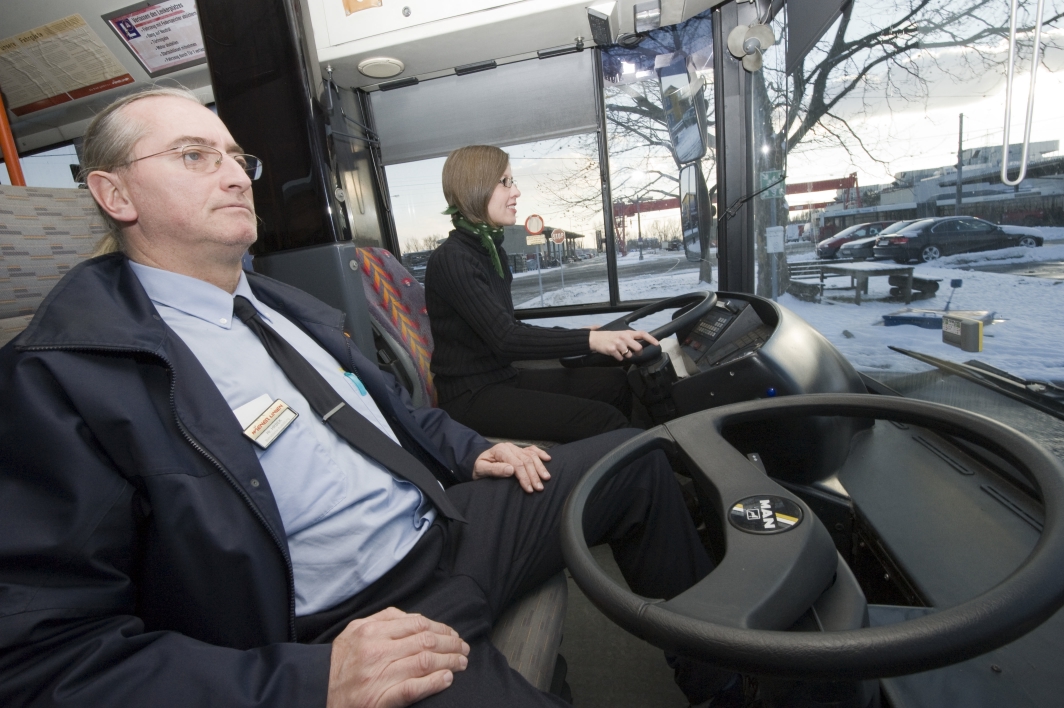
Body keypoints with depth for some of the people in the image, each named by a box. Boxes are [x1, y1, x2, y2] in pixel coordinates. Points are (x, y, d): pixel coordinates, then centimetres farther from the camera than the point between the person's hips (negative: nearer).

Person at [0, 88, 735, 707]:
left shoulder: (287, 307, 12)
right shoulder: (64, 377, -12)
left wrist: (471, 452, 7)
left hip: (447, 523, 8)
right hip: (349, 629, -7)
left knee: (637, 458, 9)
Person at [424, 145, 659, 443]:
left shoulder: (491, 250, 11)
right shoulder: (451, 259, -17)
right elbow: (504, 339, -25)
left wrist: (578, 335, 6)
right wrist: (589, 340, -29)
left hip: (503, 377, 9)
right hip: (471, 396, -8)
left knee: (616, 382, -1)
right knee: (603, 420, -21)